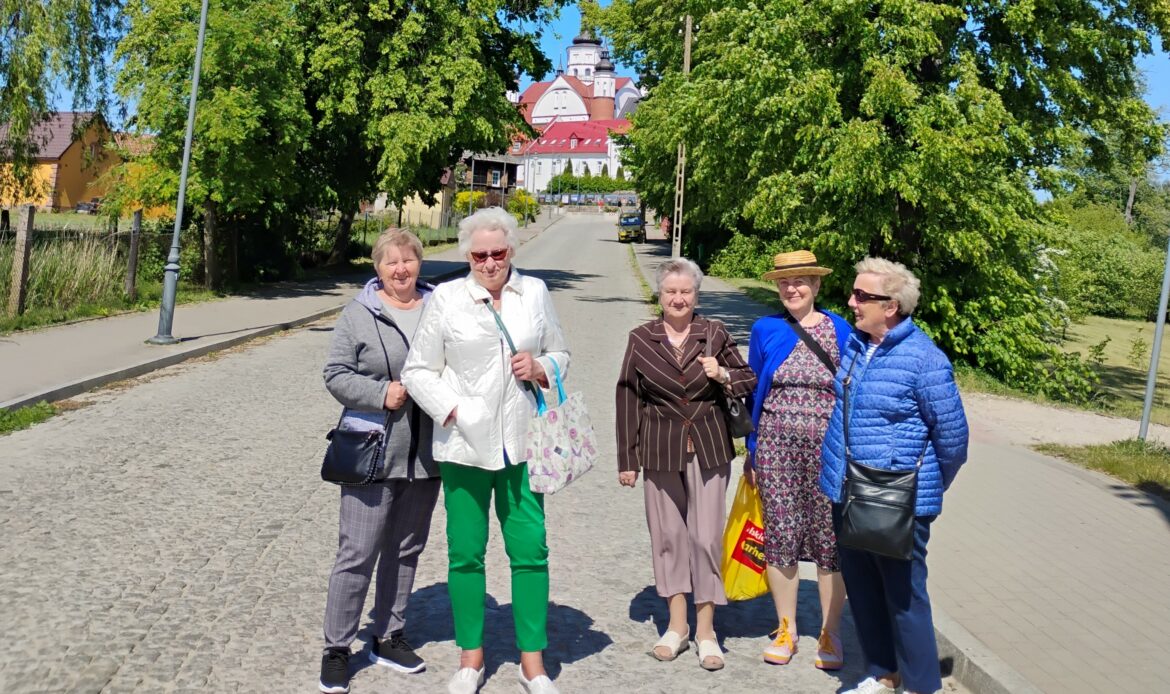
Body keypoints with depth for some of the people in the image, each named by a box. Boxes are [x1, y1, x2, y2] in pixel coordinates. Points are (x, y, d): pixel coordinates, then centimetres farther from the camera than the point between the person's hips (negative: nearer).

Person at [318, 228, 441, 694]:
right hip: (373, 452, -4)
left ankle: (389, 637, 30)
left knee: (406, 549, 14)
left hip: (425, 454, 4)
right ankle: (336, 648, 13)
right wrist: (381, 393, -16)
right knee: (358, 553, -2)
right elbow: (336, 374, -4)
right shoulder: (359, 314, -3)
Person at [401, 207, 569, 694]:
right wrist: (451, 411, -9)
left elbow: (560, 353, 16)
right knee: (465, 553, 8)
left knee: (531, 550, 1)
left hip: (521, 442, 1)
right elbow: (418, 370, 2)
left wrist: (541, 368, -6)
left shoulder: (535, 292, 6)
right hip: (464, 443, -1)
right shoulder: (446, 298, -1)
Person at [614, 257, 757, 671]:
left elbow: (748, 381, 9)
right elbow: (628, 399, 3)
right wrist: (627, 459, 3)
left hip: (708, 447, 0)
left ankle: (705, 630, 14)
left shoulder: (715, 334, 2)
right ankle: (677, 625, 22)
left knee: (707, 536, 0)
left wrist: (724, 375, -14)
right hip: (660, 449, 1)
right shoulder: (641, 339, 2)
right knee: (668, 534, 7)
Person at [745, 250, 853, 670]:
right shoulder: (765, 330, 5)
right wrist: (752, 452, 9)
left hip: (827, 446, -1)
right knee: (779, 535, 5)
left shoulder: (838, 329, 2)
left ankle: (830, 634, 18)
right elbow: (754, 394, 10)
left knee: (829, 537, 3)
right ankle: (786, 629, 22)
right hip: (777, 444, 1)